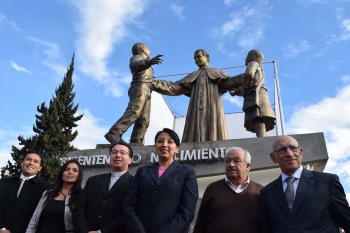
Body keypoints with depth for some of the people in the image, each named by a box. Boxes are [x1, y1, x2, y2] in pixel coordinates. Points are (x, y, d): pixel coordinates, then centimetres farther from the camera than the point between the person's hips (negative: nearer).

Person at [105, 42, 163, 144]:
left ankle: (135, 143, -15)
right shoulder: (137, 57, 6)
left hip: (146, 91, 9)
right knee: (134, 112, -30)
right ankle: (113, 134, -39)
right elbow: (134, 65, -20)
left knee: (143, 121, -6)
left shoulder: (144, 61, 34)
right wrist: (149, 61, -39)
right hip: (140, 88, -9)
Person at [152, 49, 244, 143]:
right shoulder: (193, 76, 29)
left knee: (213, 138, -16)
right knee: (194, 140, -12)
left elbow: (229, 82, 4)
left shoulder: (218, 72, 23)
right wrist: (153, 84, 8)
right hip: (196, 112, 3)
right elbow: (175, 87, 19)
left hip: (212, 110, -2)